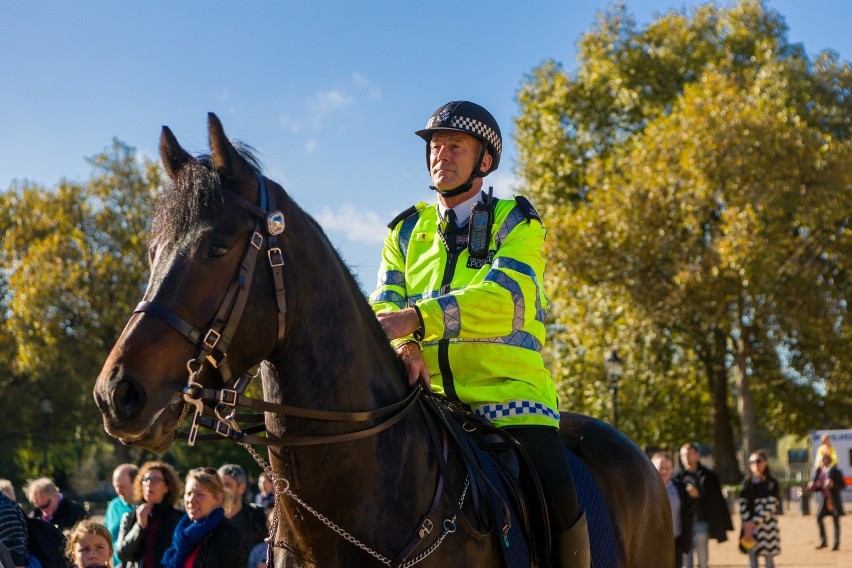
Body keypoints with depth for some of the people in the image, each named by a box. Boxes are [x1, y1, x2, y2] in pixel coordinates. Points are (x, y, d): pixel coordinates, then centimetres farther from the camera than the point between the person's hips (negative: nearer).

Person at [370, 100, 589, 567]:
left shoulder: (516, 223, 3)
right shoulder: (406, 231, 16)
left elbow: (503, 297, -15)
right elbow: (384, 306, 4)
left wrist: (416, 317, -30)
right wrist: (404, 348, -21)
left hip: (508, 392, -3)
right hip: (428, 396, 4)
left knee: (556, 498, -23)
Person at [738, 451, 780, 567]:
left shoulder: (772, 483, -2)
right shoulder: (747, 483, 10)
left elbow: (770, 506, -10)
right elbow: (742, 504, 3)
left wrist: (755, 522, -17)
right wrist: (747, 524, -10)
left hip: (767, 524, -3)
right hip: (750, 526, 3)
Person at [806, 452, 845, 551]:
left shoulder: (835, 471, -7)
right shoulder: (819, 470, 7)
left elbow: (843, 484, -7)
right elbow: (816, 485, 13)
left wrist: (833, 485, -23)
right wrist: (811, 487, -6)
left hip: (834, 498, -5)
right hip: (824, 498, 5)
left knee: (836, 520, 1)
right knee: (819, 518, -1)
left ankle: (837, 543, 6)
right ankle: (823, 541, 10)